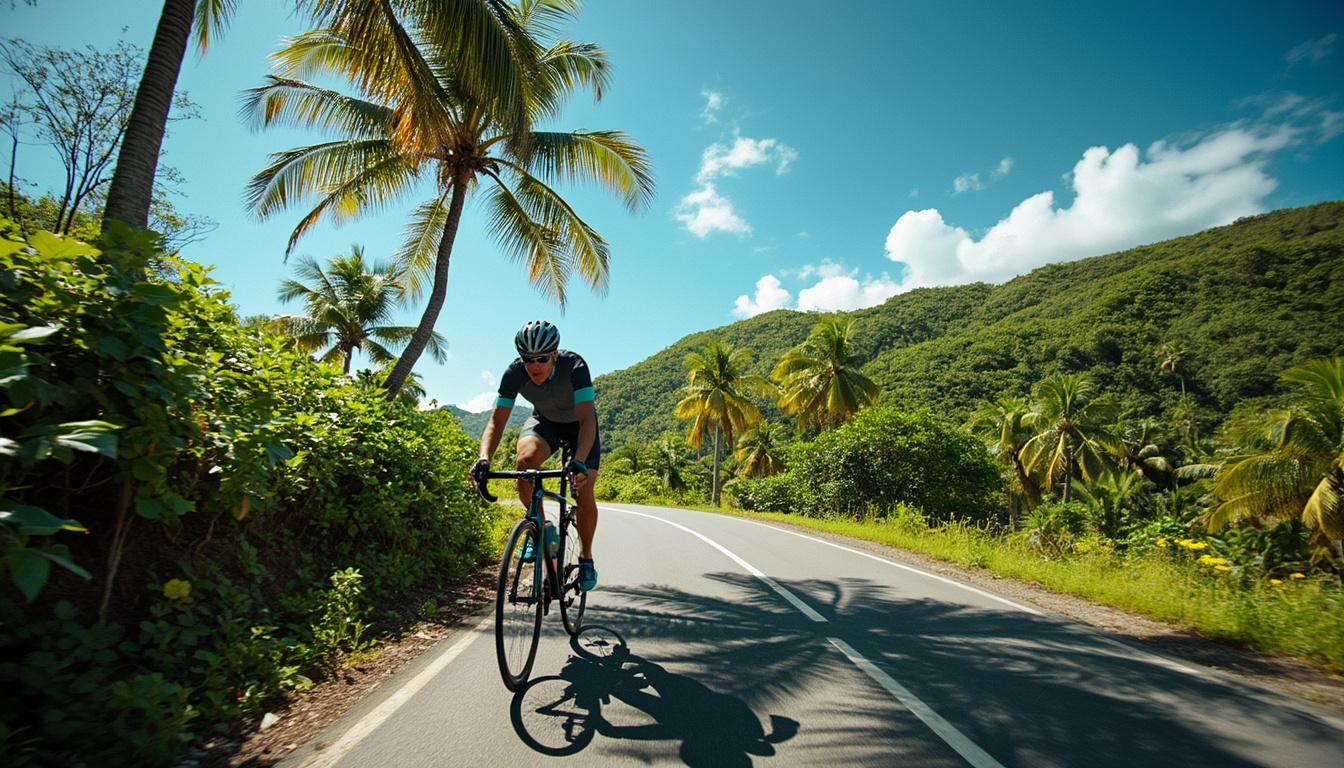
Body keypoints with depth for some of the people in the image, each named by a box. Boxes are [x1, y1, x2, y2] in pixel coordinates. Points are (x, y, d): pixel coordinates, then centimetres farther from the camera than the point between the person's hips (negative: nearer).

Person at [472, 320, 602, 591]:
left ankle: (586, 557, 10)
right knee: (525, 460, -31)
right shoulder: (514, 373, -27)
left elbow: (587, 420, -42)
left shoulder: (574, 366, -35)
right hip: (544, 421, 2)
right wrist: (484, 458, -45)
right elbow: (497, 421, -27)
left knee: (584, 492, -16)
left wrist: (579, 461, -57)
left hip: (579, 424, -2)